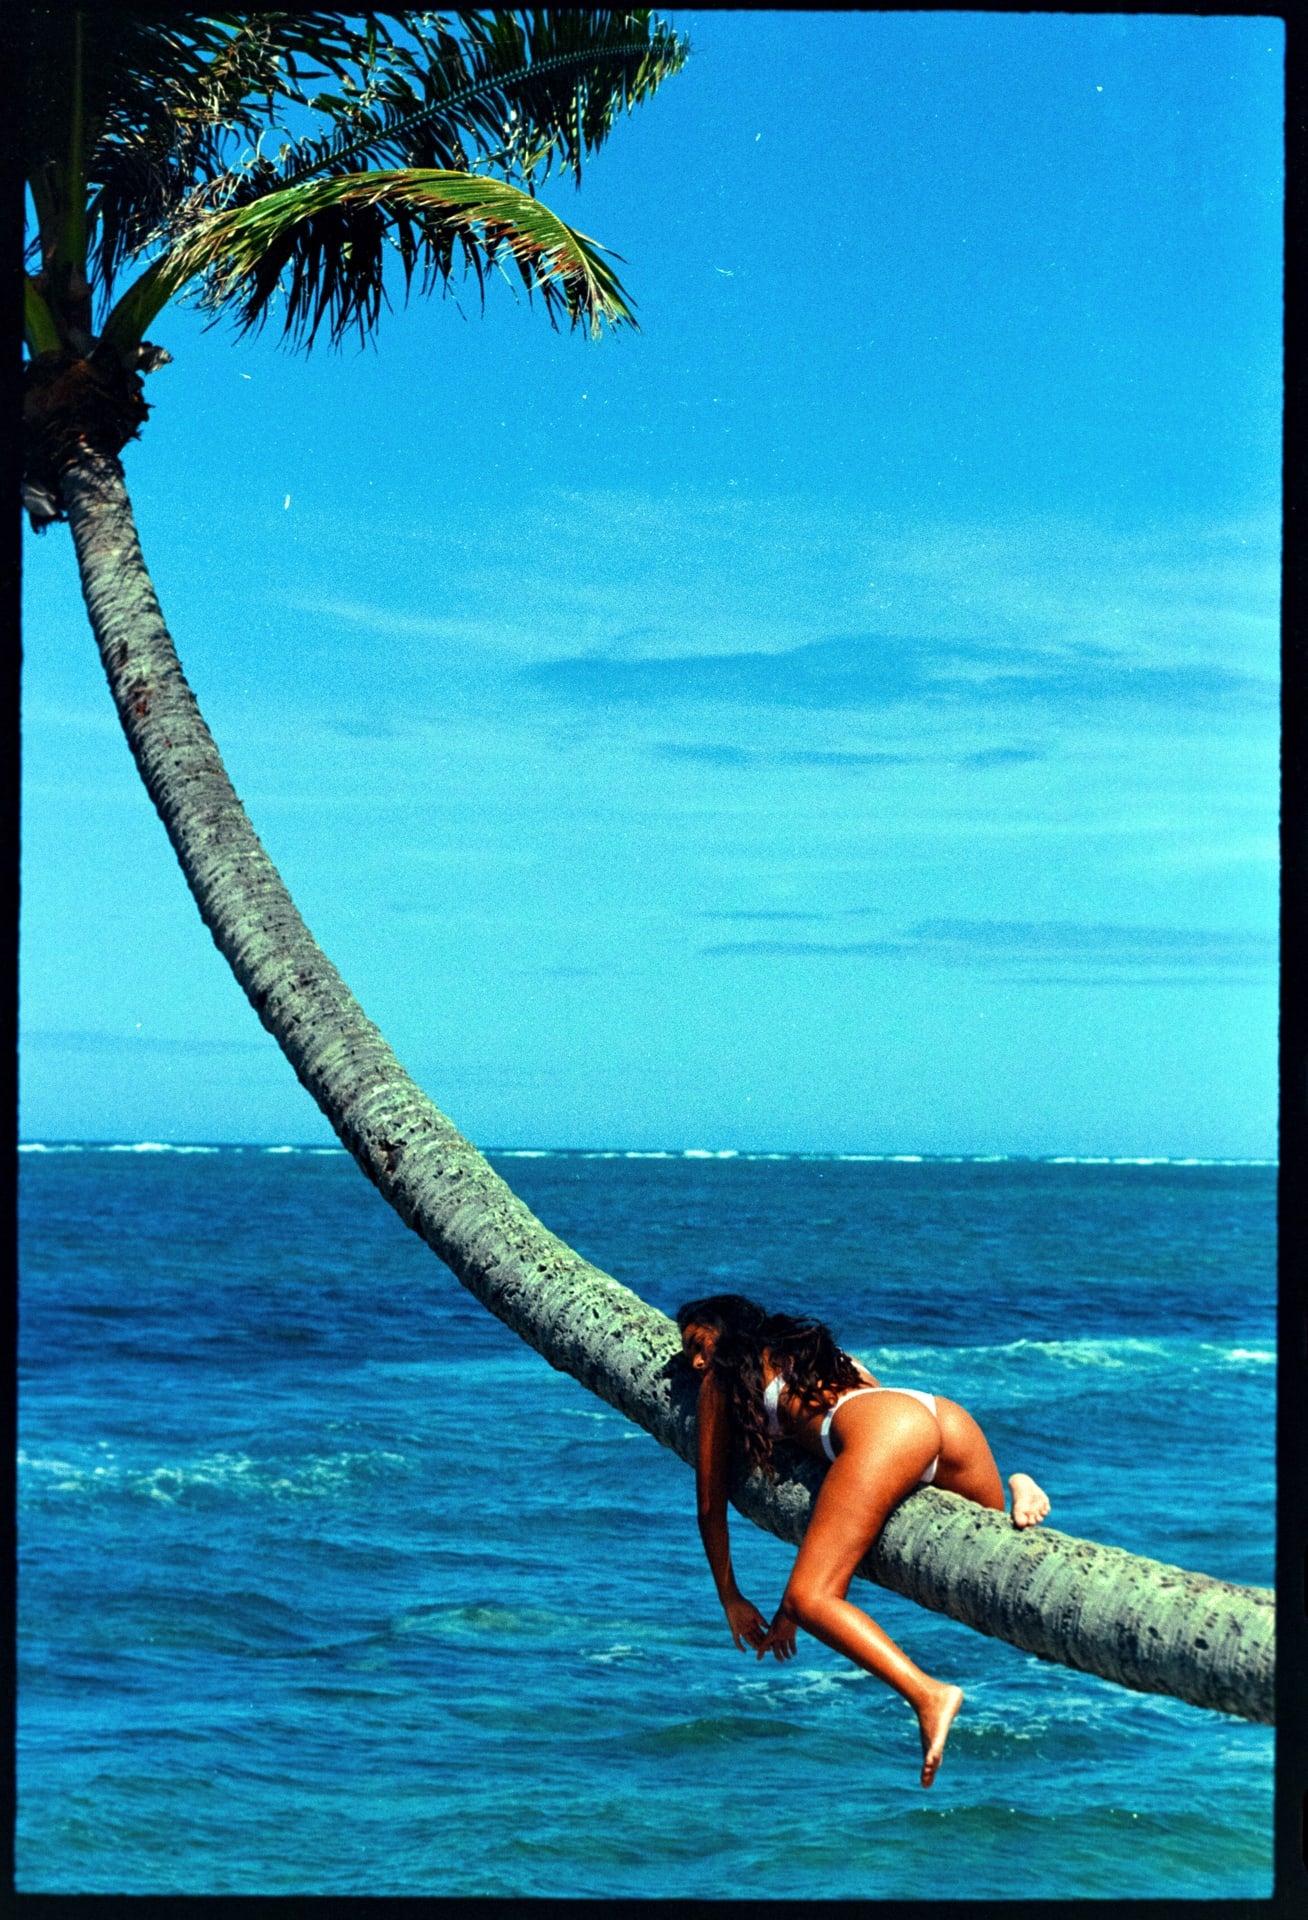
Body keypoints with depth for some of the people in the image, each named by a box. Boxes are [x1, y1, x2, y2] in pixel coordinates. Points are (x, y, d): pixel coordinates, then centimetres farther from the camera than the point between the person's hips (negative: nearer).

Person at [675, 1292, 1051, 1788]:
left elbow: (710, 1503, 27)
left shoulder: (723, 1380, 25)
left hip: (883, 1428, -7)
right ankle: (1016, 1493, -8)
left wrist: (730, 1599, 38)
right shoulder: (823, 1355, 42)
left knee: (809, 1599, -12)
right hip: (948, 1414, 7)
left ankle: (928, 1695, -32)